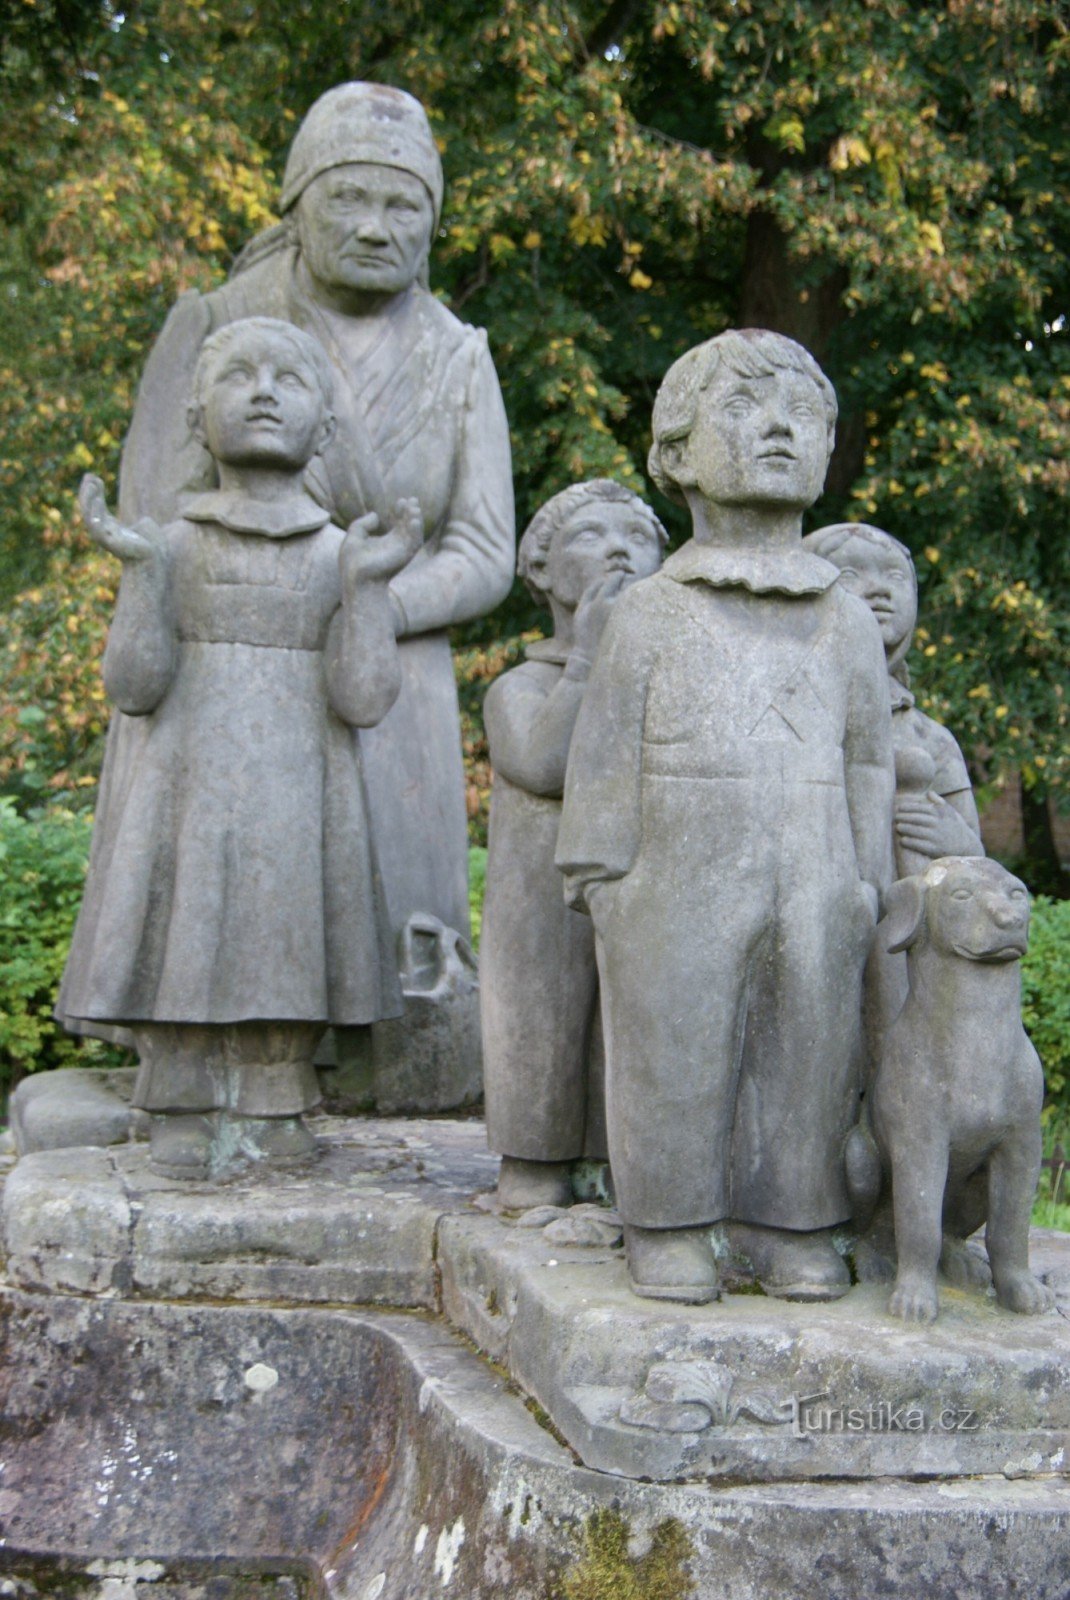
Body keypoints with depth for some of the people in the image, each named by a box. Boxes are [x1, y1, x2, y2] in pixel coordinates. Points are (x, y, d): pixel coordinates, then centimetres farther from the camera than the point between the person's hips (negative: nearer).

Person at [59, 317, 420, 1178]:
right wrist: (141, 570, -15)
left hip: (295, 795, 1)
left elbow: (363, 698, -5)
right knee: (184, 944, 0)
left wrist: (367, 584, -14)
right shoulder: (173, 546, 3)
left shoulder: (340, 555, 5)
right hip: (187, 789, -1)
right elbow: (134, 684, -6)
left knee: (284, 950, 3)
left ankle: (273, 1114, 16)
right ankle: (184, 1118, 12)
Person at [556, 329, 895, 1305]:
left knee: (810, 1061, 6)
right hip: (680, 892, -2)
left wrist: (866, 895, 8)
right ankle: (670, 1233, 15)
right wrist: (605, 885, -3)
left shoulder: (847, 625, 12)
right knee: (675, 1060, 1)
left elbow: (867, 767, 12)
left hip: (812, 896, 3)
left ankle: (796, 1233, 19)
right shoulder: (652, 615, 5)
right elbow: (608, 758, 2)